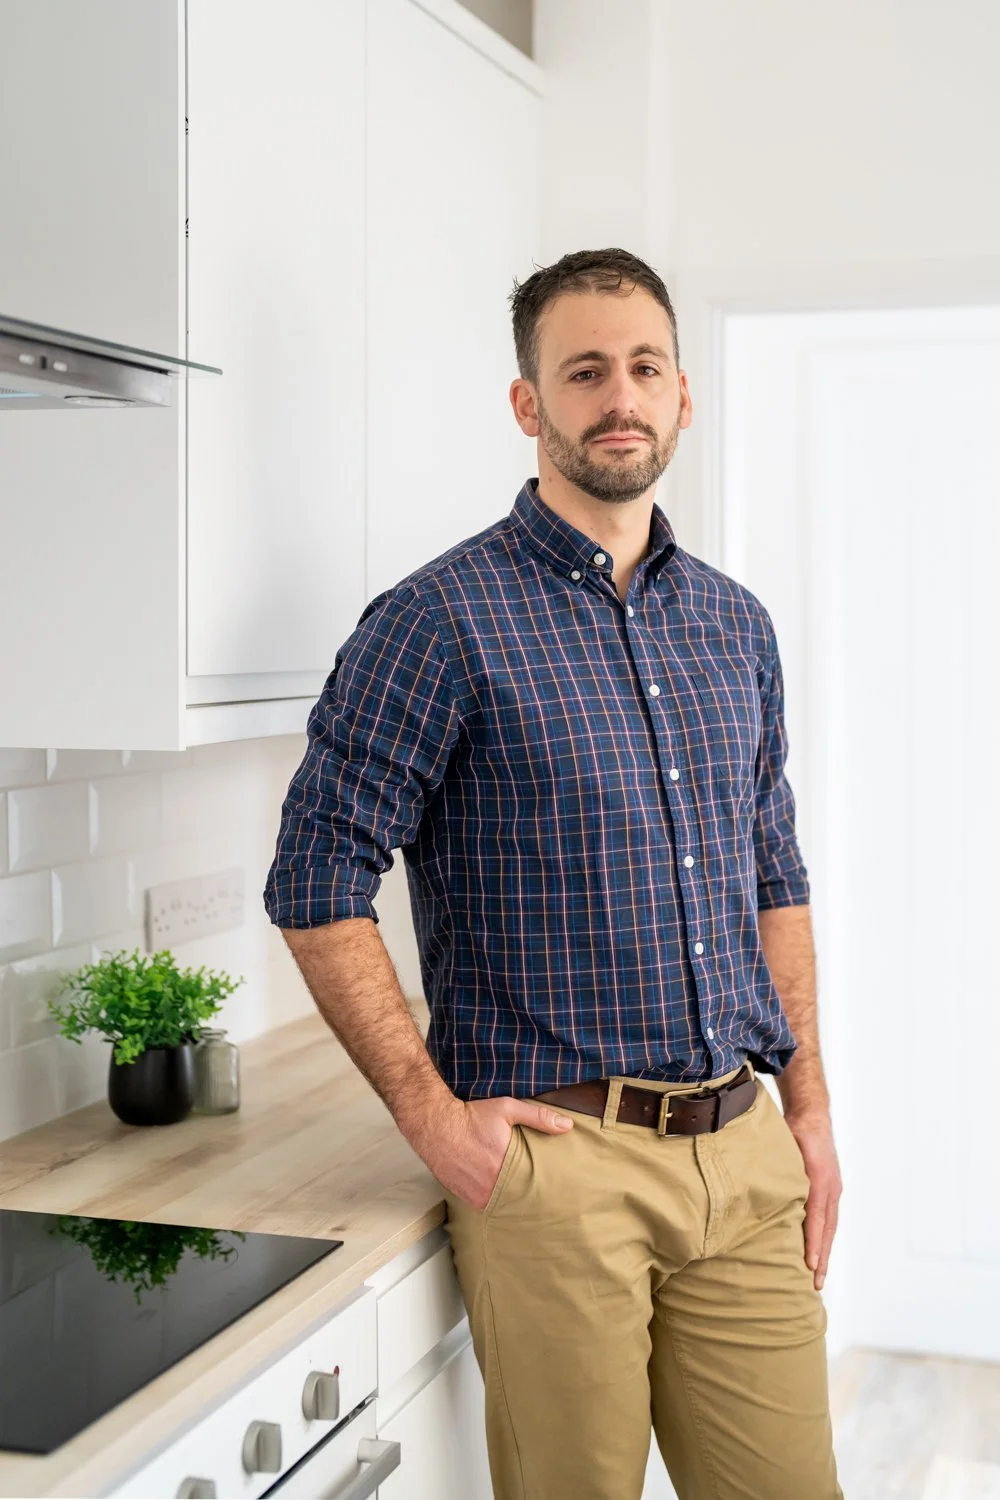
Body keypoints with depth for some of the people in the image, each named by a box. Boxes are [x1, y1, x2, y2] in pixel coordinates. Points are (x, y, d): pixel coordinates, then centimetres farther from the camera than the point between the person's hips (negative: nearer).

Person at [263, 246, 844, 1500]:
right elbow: (316, 884, -9)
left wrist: (807, 1106, 12)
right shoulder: (443, 620, -8)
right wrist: (432, 1113, -13)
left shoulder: (734, 623, 12)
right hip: (559, 1154, -5)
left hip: (745, 1155, 6)